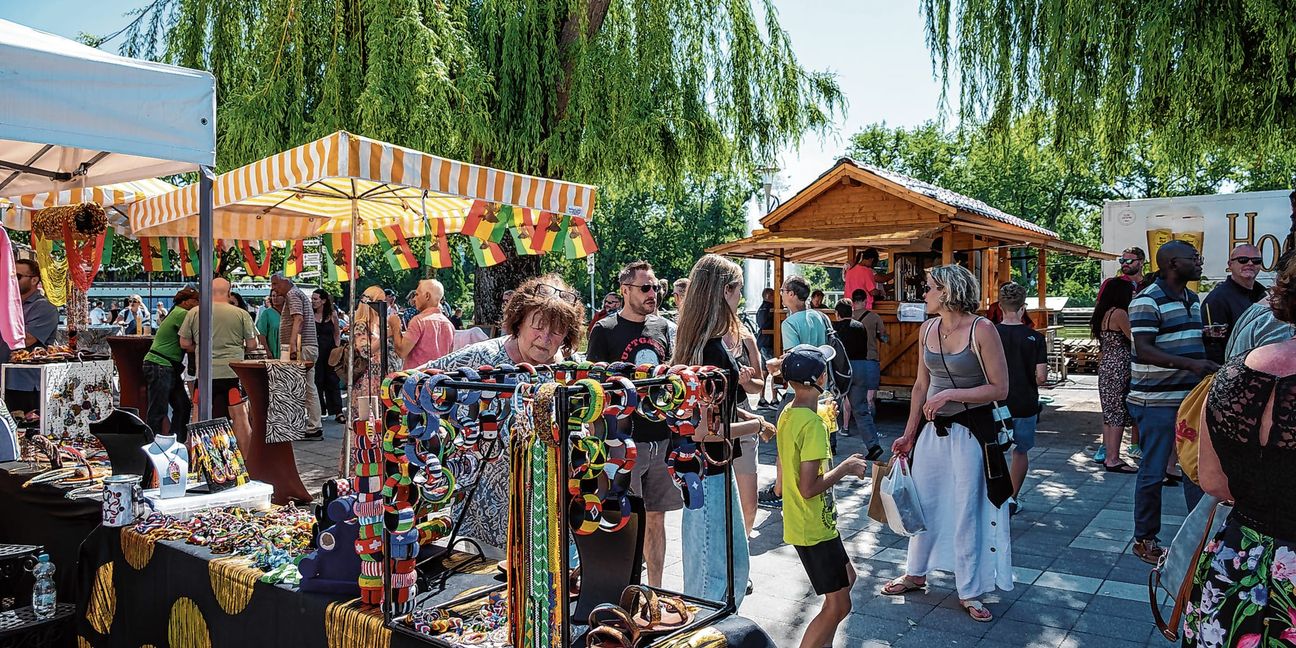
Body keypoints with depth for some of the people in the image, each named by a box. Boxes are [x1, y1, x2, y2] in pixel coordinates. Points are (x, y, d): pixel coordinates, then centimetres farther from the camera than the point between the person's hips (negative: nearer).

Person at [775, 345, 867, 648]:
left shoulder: (787, 415, 4)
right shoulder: (813, 424, -24)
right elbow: (809, 488, -27)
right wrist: (845, 468, -15)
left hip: (797, 522, 10)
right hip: (815, 529, -10)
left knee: (846, 578, 25)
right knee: (838, 605, 0)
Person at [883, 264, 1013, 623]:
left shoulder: (982, 329, -15)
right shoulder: (928, 329, 3)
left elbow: (1000, 389, -14)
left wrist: (950, 394, -22)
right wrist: (909, 434, 10)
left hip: (970, 431, -6)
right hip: (932, 428, 6)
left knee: (967, 510, 4)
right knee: (923, 502, 15)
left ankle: (969, 592, 21)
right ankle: (915, 573, 34)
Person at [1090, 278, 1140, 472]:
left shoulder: (1102, 313, 12)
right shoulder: (1119, 313, -13)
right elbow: (1134, 339, -11)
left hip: (1105, 367, 9)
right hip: (1119, 368, -9)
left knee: (1110, 412, 12)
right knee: (1118, 413, -4)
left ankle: (1108, 454, 17)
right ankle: (1113, 459, -2)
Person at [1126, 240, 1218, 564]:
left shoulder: (1192, 299, 14)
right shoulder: (1147, 300, -13)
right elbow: (1143, 351, -23)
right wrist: (1189, 363, -33)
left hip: (1191, 397, 8)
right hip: (1157, 401, -8)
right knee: (1153, 473, 2)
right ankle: (1144, 540, 15)